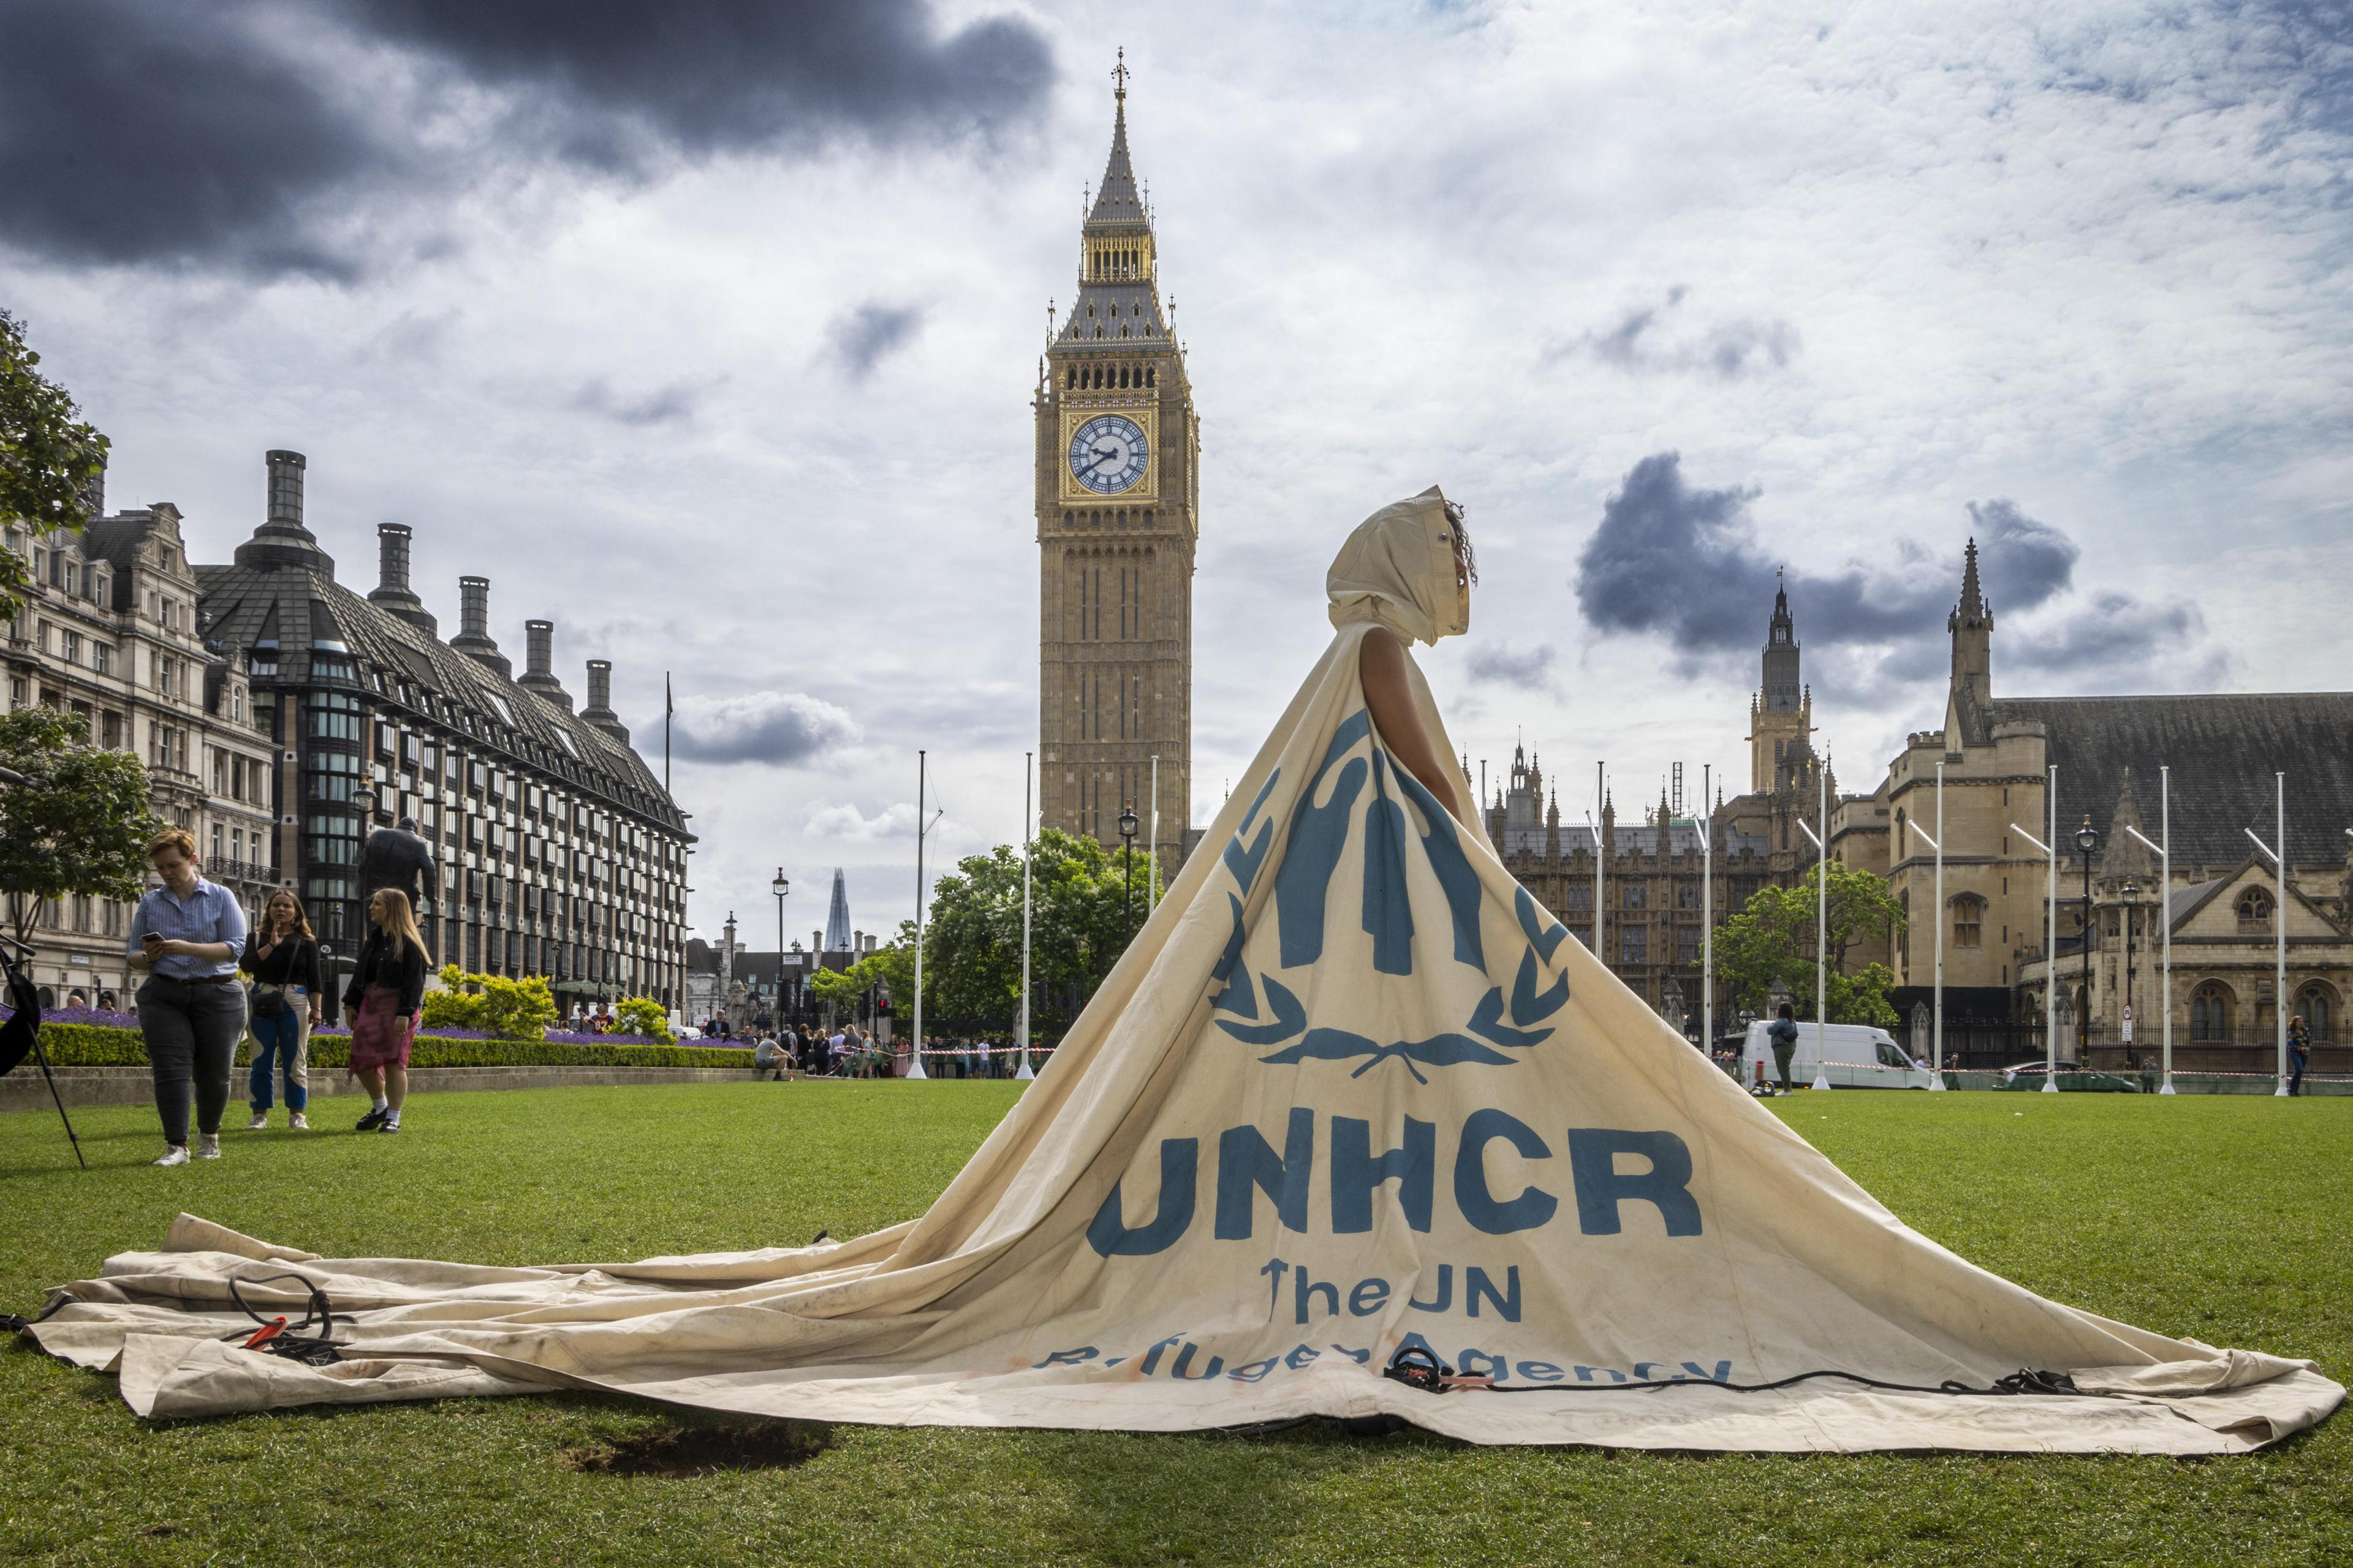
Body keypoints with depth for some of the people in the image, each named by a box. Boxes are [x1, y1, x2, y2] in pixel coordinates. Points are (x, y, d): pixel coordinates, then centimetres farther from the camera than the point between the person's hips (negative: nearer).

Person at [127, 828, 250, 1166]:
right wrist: (148, 957, -12)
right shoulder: (150, 903, 11)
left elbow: (235, 947, -7)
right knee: (171, 1070, -10)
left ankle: (209, 1135, 27)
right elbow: (133, 955, 13)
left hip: (218, 995, -2)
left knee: (213, 1074, 3)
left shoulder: (221, 897, 3)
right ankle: (176, 1145, -8)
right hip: (163, 995, 2)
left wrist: (187, 948, -20)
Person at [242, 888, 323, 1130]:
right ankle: (260, 1114, 7)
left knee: (295, 1062, 1)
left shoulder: (307, 942, 8)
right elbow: (246, 965, -9)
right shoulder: (257, 938, 9)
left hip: (295, 1004, -1)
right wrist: (271, 945, -14)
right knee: (261, 1062, 2)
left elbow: (314, 979, 5)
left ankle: (297, 1114, 7)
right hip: (262, 1005, 1)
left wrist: (316, 1009, -3)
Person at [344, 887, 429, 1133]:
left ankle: (393, 1118, 5)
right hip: (369, 1006, 8)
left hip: (396, 1008, -8)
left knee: (393, 1062, -5)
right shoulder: (373, 939, 15)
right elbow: (359, 973, 19)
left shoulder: (408, 943, -9)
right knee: (362, 1061, 6)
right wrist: (351, 1003, 12)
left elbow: (414, 981, -15)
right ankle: (380, 1107, 27)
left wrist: (405, 1014, -22)